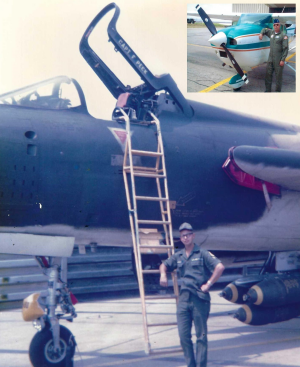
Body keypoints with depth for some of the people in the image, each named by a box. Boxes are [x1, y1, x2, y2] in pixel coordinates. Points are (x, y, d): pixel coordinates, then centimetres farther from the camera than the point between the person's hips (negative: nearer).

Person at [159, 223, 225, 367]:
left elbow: (220, 267, -13)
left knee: (201, 335, 0)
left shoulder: (202, 254, -2)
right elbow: (164, 265, 30)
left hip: (199, 299, -5)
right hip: (183, 298, 5)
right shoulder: (178, 256, 14)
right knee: (184, 335, 3)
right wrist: (163, 274, 7)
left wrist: (208, 284, -12)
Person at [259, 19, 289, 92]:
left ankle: (278, 91, 5)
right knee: (268, 75, 8)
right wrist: (261, 34, 11)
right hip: (270, 58, 6)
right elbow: (265, 30, 34)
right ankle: (268, 90, 17)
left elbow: (286, 49, -11)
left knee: (278, 75, -2)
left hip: (278, 60, -6)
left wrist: (283, 60, -16)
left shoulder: (283, 36, -7)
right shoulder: (271, 32, 12)